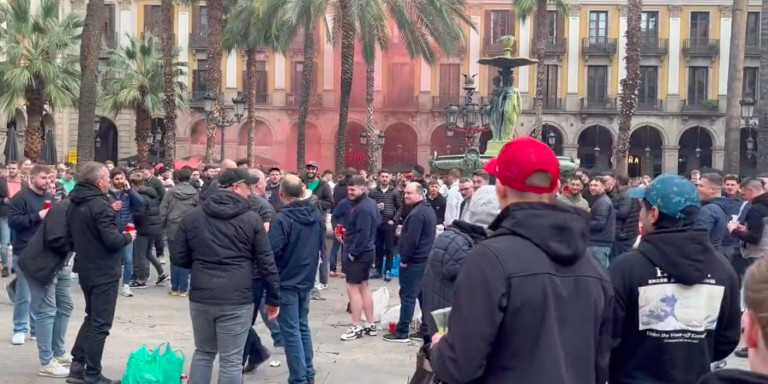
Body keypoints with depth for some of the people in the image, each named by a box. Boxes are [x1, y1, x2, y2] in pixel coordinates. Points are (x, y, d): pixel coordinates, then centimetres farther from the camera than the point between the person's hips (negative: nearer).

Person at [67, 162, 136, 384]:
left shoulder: (75, 204, 8)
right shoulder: (100, 205, -20)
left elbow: (71, 235, 17)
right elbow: (112, 240, -26)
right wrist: (128, 237, -7)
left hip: (85, 268, 9)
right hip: (104, 271, -9)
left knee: (92, 317, 21)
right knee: (100, 323, 0)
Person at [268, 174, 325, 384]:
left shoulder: (282, 218, -21)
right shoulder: (316, 215, 2)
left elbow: (272, 251, -23)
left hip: (286, 282, -7)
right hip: (306, 280, 7)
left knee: (291, 332, 0)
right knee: (303, 327, 18)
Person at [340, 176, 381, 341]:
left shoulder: (362, 208, -21)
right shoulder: (370, 203, 11)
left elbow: (362, 234, -25)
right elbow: (378, 221, 21)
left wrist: (353, 252, -18)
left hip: (359, 253, -11)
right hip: (367, 251, 11)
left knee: (352, 288, -6)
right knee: (363, 288, 15)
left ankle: (356, 327, -1)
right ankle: (371, 325, 20)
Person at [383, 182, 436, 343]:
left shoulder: (417, 213, -19)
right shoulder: (429, 210, 15)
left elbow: (411, 239, -23)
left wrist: (404, 259, -14)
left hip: (414, 260, -10)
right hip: (426, 259, 10)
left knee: (408, 296, -6)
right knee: (424, 295, 12)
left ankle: (402, 333, -2)